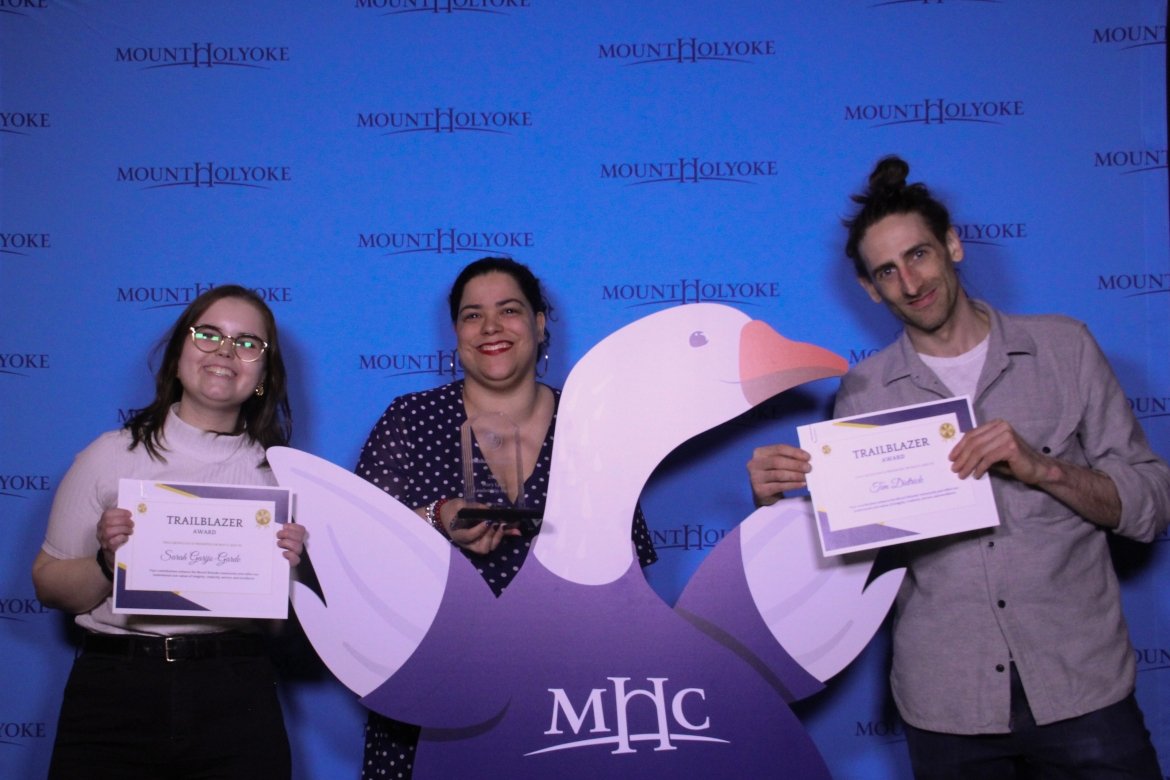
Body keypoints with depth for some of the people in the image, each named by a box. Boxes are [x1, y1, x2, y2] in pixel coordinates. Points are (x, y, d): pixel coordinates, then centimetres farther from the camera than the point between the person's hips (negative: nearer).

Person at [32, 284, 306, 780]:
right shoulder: (111, 455, 1)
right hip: (115, 692, -1)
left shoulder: (282, 472, 4)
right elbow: (48, 586, 3)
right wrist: (107, 564, -15)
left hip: (237, 701, 1)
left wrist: (292, 568, -10)